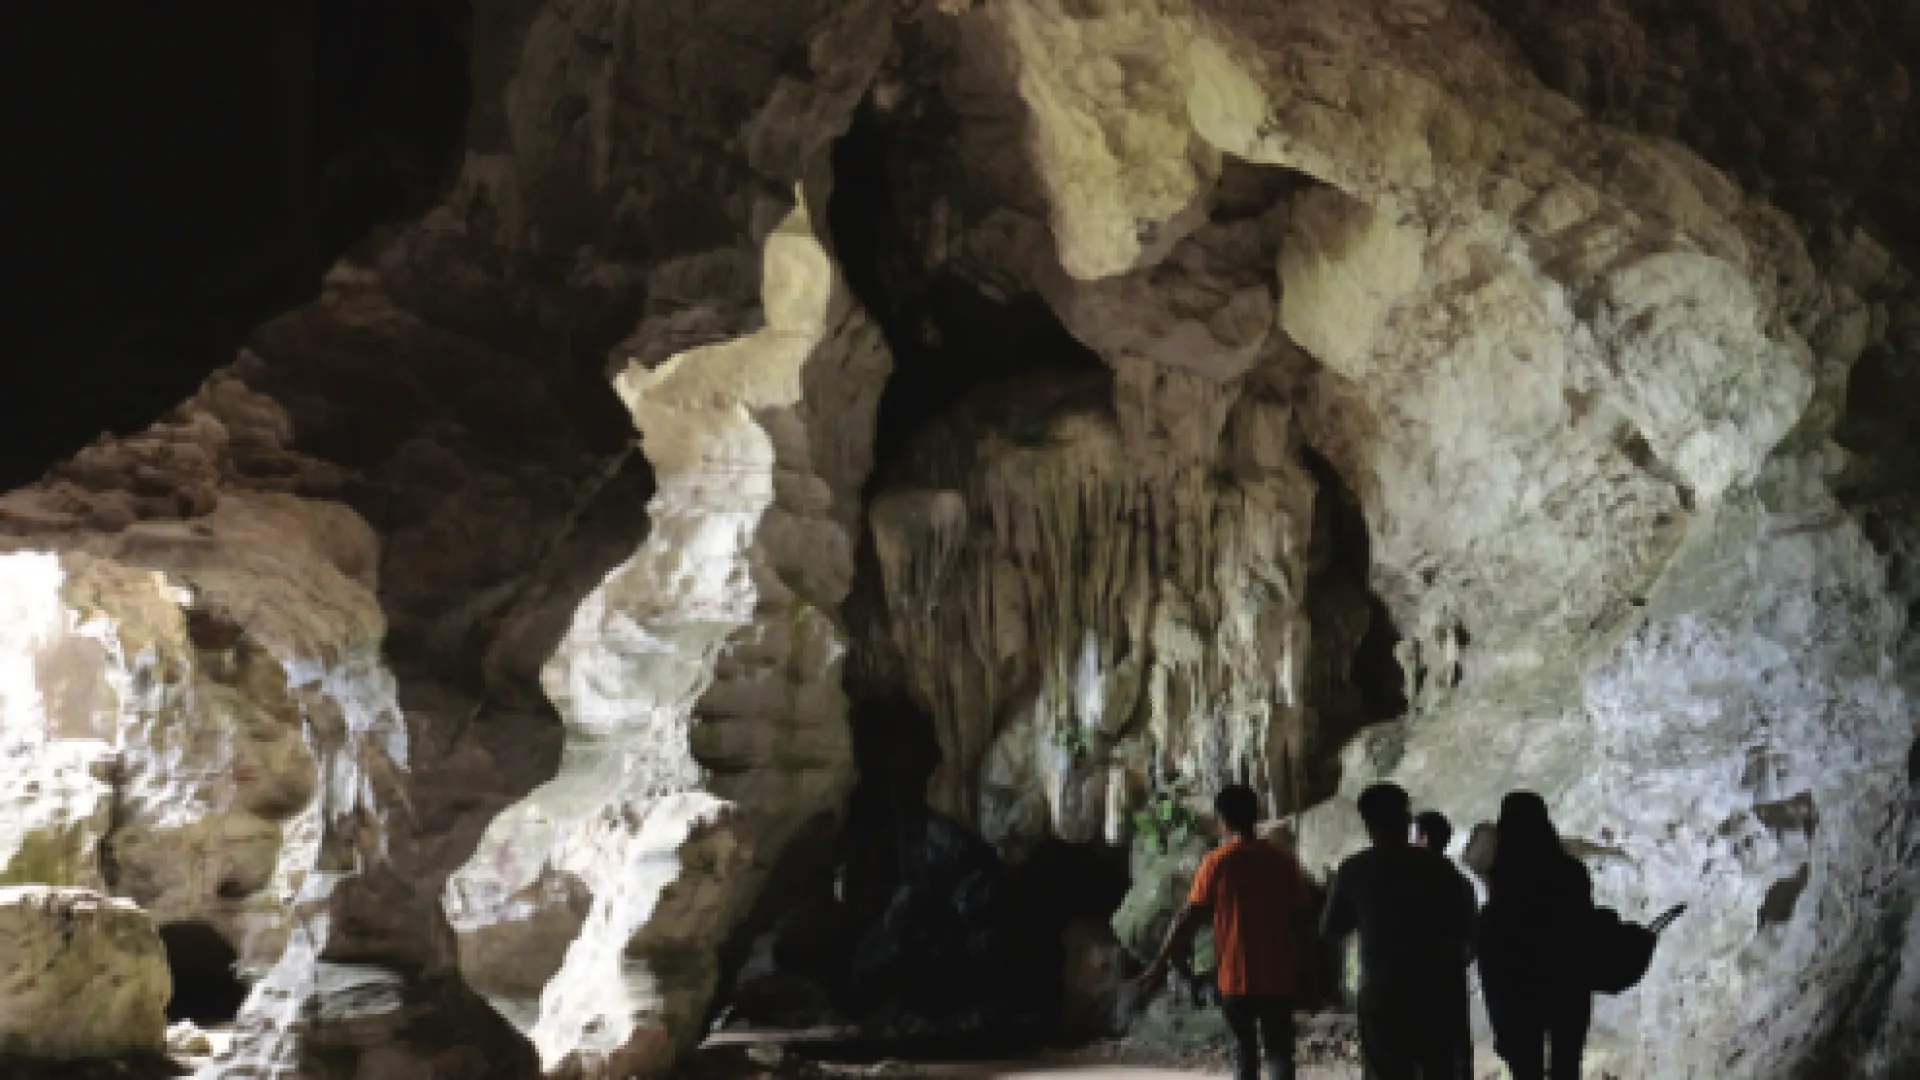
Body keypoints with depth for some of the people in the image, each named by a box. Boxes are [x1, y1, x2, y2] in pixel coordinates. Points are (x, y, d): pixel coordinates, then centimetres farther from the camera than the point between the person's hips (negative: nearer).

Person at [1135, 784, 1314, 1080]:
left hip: (1235, 977, -1)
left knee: (1244, 1047, 16)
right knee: (1279, 1051, 3)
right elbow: (1302, 917, 4)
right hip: (1279, 978, 1)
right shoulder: (1282, 861, 1)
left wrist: (1160, 964, 0)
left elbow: (1188, 918, -6)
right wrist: (1302, 971, 15)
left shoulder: (1217, 862, -5)